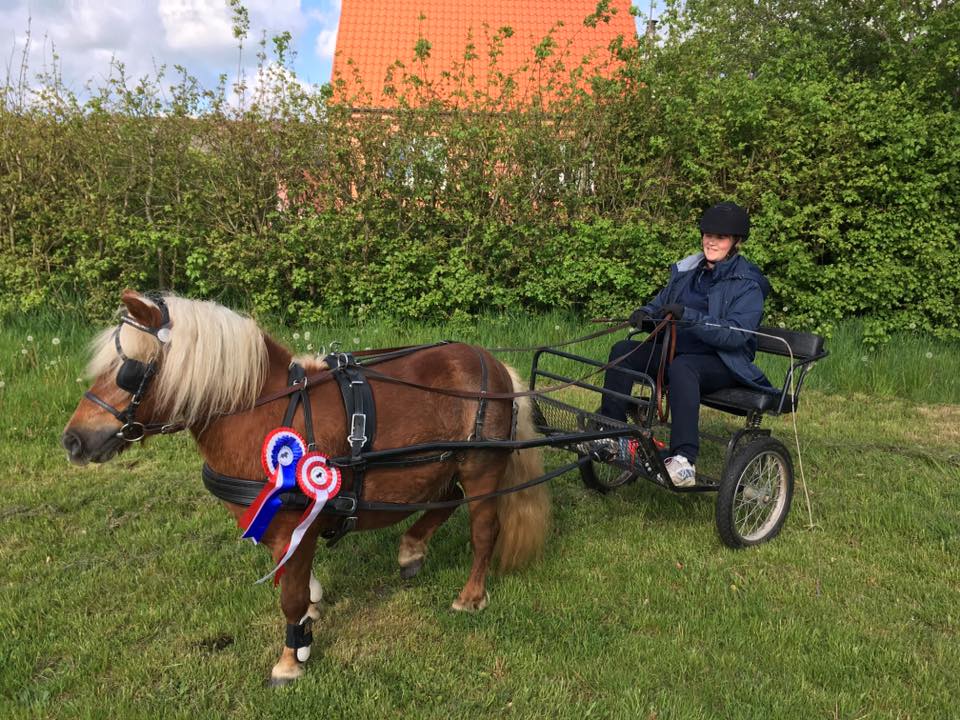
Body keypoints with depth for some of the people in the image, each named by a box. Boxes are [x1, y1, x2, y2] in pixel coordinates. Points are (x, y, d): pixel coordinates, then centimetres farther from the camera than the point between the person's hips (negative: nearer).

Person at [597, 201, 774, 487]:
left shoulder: (747, 284, -7)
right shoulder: (687, 270, 12)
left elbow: (735, 335, -21)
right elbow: (661, 304, 20)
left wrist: (689, 316, -33)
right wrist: (645, 313, -6)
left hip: (723, 364, -6)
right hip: (677, 350, 6)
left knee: (682, 366, -40)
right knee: (623, 350, -19)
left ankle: (684, 459, -47)